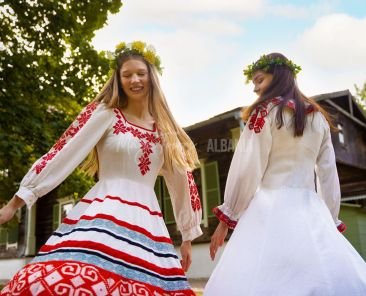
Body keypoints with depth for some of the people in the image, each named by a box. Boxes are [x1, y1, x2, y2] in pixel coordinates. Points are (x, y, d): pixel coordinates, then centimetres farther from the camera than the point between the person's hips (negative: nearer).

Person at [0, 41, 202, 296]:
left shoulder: (164, 128, 13)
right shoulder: (105, 113, 2)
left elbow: (182, 180, 17)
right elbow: (64, 154, -3)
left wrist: (188, 236, 20)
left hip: (146, 224, 4)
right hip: (103, 215, -4)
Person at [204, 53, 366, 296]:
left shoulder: (266, 110, -2)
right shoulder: (319, 117, 14)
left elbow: (247, 170, -8)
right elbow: (329, 175, 15)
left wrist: (226, 218, -2)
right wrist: (331, 221, 22)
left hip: (270, 208, -6)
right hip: (311, 211, 6)